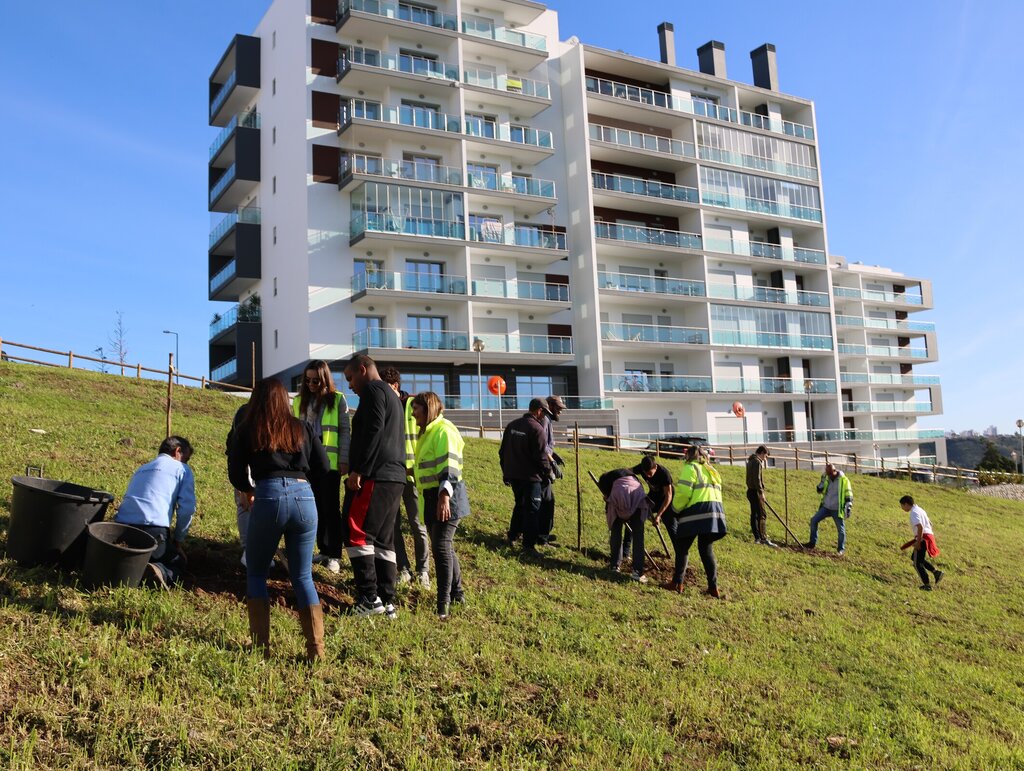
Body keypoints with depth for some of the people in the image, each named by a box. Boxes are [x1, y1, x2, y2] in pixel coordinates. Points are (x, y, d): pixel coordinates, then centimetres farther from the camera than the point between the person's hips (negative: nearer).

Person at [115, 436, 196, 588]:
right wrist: (179, 540, 13)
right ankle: (160, 571, -16)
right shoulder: (182, 470, 10)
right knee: (179, 561, 19)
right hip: (153, 530, -5)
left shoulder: (141, 469, 29)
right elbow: (187, 509, -1)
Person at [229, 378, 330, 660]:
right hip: (304, 499, 2)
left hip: (269, 497, -2)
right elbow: (323, 468, 11)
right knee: (303, 577, 12)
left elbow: (235, 473, 8)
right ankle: (316, 648, 7)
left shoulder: (246, 430, 12)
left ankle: (261, 645, 10)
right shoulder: (303, 428, 16)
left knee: (256, 574, 16)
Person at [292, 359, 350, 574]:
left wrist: (344, 460, -8)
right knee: (316, 508, 8)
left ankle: (334, 555, 3)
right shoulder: (299, 400, 10)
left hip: (330, 462, -4)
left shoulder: (337, 399, 0)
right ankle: (323, 551, 16)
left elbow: (345, 431, -1)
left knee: (330, 508, -2)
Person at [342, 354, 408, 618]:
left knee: (356, 534, -8)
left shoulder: (373, 390, -4)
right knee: (384, 539, 10)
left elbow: (373, 431, -18)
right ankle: (387, 601, 10)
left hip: (375, 477, -10)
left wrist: (358, 470, -20)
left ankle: (369, 599, -10)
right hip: (395, 477, 10)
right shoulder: (392, 395, 26)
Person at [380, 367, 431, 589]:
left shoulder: (414, 406, -5)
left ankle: (423, 570, 16)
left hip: (411, 474, -3)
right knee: (392, 524, 6)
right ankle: (403, 569, 17)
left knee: (417, 524, 3)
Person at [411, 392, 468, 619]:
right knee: (442, 546, 15)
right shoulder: (427, 432, 18)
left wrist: (444, 495, -31)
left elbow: (449, 466, -24)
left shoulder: (443, 430, -14)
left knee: (441, 546, -13)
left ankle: (443, 604, -10)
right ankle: (456, 593, 28)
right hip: (432, 497, 10)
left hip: (446, 496, -10)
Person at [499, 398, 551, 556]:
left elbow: (503, 451, 14)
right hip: (530, 477, -7)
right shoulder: (537, 429, -15)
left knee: (520, 505, 24)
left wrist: (505, 472, 23)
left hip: (512, 475, 7)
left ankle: (512, 536, 31)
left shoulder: (512, 425, 9)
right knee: (532, 510, -2)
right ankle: (528, 546, -5)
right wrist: (548, 472, 2)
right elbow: (541, 456, -15)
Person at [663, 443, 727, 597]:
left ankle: (677, 583, 3)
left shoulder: (690, 468, 2)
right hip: (715, 510, 7)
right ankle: (713, 586, 5)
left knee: (682, 548, 4)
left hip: (696, 512, -7)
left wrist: (676, 510, 4)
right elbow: (717, 491, 19)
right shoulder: (710, 470, 25)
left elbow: (683, 493, -10)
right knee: (706, 548, 11)